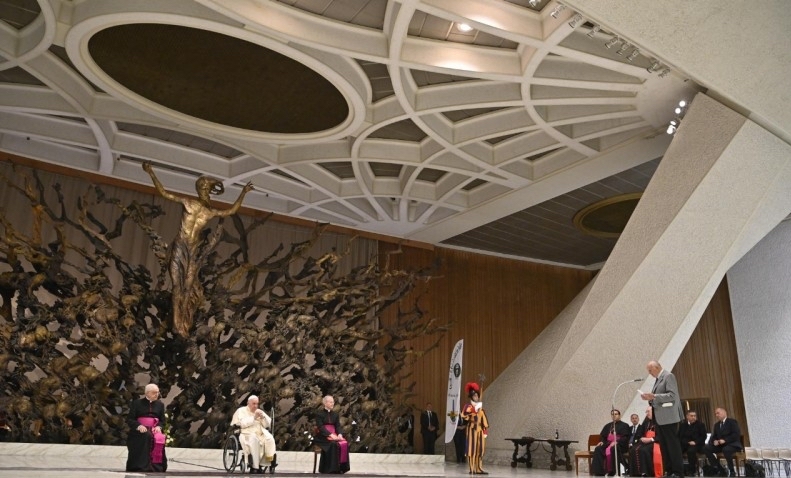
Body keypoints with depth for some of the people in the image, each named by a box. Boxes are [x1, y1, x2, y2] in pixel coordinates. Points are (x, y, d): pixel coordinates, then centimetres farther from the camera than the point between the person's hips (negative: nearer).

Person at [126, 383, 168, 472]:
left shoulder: (160, 404, 16)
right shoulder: (137, 403, 7)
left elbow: (163, 421, 14)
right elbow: (129, 419, 1)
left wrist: (159, 427, -10)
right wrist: (138, 426, -19)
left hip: (154, 429, 2)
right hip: (139, 430, -2)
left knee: (159, 438, -32)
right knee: (146, 436, -37)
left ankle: (156, 466, -30)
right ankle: (142, 466, -34)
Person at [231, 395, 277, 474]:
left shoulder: (259, 411, 22)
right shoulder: (241, 411, 8)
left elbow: (267, 424, 14)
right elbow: (243, 424, -10)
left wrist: (263, 417, -4)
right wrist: (254, 418, -12)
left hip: (260, 434, 5)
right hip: (246, 434, -5)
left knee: (270, 439, -27)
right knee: (253, 439, -38)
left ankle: (271, 461, -26)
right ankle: (255, 467, -37)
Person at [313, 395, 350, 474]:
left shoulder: (335, 414, 16)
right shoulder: (319, 414, 0)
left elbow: (338, 426, 8)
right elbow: (320, 427, -12)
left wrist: (340, 434, -15)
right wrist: (330, 435, -24)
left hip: (334, 435, 5)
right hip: (322, 436, -5)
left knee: (344, 444, -24)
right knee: (333, 444, -34)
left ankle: (341, 467, -23)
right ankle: (331, 469, -30)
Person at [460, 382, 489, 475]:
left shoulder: (480, 407, 17)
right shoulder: (468, 406, -2)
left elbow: (484, 419, 14)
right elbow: (463, 416, -16)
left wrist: (485, 430, 8)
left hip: (480, 430, 6)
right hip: (472, 429, -6)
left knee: (480, 449, 4)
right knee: (472, 449, -7)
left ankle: (479, 469, 7)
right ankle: (472, 469, -5)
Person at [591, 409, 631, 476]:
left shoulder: (624, 425, 10)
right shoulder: (607, 426, 24)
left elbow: (625, 438, -4)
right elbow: (602, 435, 20)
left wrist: (616, 442, -21)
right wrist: (601, 441, -4)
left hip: (620, 445, -4)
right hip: (608, 443, 5)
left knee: (612, 450, -40)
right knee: (598, 449, -28)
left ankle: (612, 472, -34)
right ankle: (599, 473, -33)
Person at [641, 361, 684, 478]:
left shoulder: (669, 376, -10)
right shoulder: (658, 379, 17)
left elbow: (672, 395, -20)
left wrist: (654, 396, -23)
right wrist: (650, 398, 4)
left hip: (668, 417, -9)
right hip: (660, 418, 9)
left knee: (673, 445, -4)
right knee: (663, 446, 10)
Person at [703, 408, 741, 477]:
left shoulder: (732, 422, -1)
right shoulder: (716, 425, 19)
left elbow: (736, 435, -14)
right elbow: (713, 436, 15)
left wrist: (725, 440, -24)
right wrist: (714, 441, -9)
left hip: (732, 444, -6)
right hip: (720, 445, 6)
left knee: (726, 449, -40)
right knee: (706, 448, -17)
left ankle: (732, 471, -19)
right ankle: (720, 469, -12)